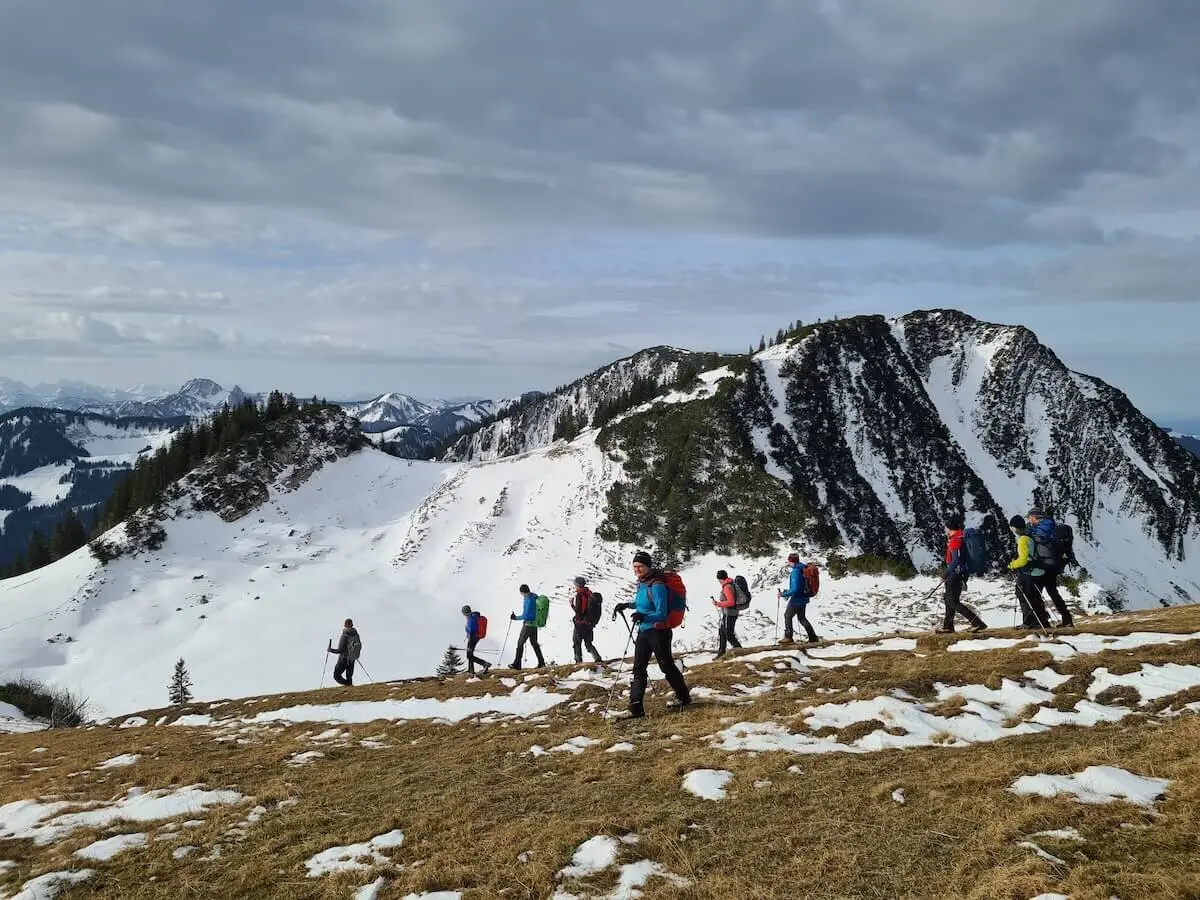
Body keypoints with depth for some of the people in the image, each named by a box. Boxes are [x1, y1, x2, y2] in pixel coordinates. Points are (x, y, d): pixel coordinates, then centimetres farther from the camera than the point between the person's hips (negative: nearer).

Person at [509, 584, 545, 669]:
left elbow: (526, 616, -22)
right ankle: (541, 662, 19)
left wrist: (516, 618, -10)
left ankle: (517, 664, 3)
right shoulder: (535, 597, 5)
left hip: (528, 624, -9)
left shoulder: (529, 600, -22)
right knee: (534, 642, 18)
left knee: (520, 643, 0)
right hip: (535, 623, 9)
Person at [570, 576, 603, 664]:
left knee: (576, 643, 9)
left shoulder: (579, 595, -17)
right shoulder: (589, 593, 4)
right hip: (590, 623, 7)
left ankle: (579, 661, 8)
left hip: (580, 624, -7)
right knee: (588, 643, 15)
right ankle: (598, 659, -1)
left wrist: (572, 604, -6)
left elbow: (578, 611, -19)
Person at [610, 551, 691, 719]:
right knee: (638, 669, 4)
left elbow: (661, 613, -24)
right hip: (643, 631, 9)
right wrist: (627, 605, 20)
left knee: (667, 666, 8)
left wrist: (644, 616, -40)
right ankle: (636, 708, 5)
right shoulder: (642, 583, 6)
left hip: (658, 631, -8)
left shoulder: (656, 585, -20)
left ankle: (683, 697, 29)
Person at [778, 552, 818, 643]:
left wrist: (783, 594, -21)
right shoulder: (802, 568, 5)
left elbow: (795, 589, -29)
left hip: (797, 599, -9)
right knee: (802, 618, 19)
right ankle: (813, 637, 20)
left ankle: (788, 637, 13)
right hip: (803, 598, 9)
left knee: (787, 615, 8)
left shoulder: (795, 572, -24)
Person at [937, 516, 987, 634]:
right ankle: (948, 626, 25)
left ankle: (978, 623, -12)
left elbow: (956, 561, -24)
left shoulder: (955, 540, -18)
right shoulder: (960, 537, 11)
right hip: (956, 574, 10)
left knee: (953, 602, -8)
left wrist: (945, 575, -19)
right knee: (949, 599, 17)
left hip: (956, 574, -10)